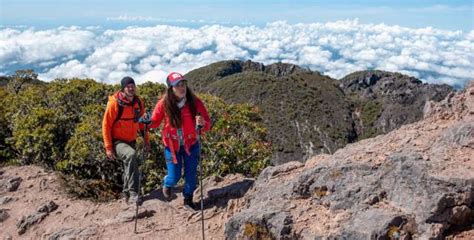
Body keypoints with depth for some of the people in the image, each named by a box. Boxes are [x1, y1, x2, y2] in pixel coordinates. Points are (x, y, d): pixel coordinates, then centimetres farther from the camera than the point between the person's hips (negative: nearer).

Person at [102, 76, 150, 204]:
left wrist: (146, 140, 10)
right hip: (117, 141, -6)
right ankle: (133, 193, -29)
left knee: (130, 168, 17)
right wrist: (108, 147, -17)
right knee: (131, 155, -35)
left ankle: (127, 194, 41)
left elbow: (142, 123, 11)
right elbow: (106, 125, -14)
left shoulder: (139, 102, -1)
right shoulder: (114, 103, -18)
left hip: (131, 141, 7)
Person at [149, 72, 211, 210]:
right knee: (174, 177, 4)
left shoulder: (195, 102, -17)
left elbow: (208, 125, -17)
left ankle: (188, 199, 35)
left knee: (191, 175, 7)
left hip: (191, 144, 1)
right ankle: (167, 184, 43)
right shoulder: (164, 104, -16)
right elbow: (155, 122, -2)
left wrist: (202, 124, -39)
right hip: (172, 145, 0)